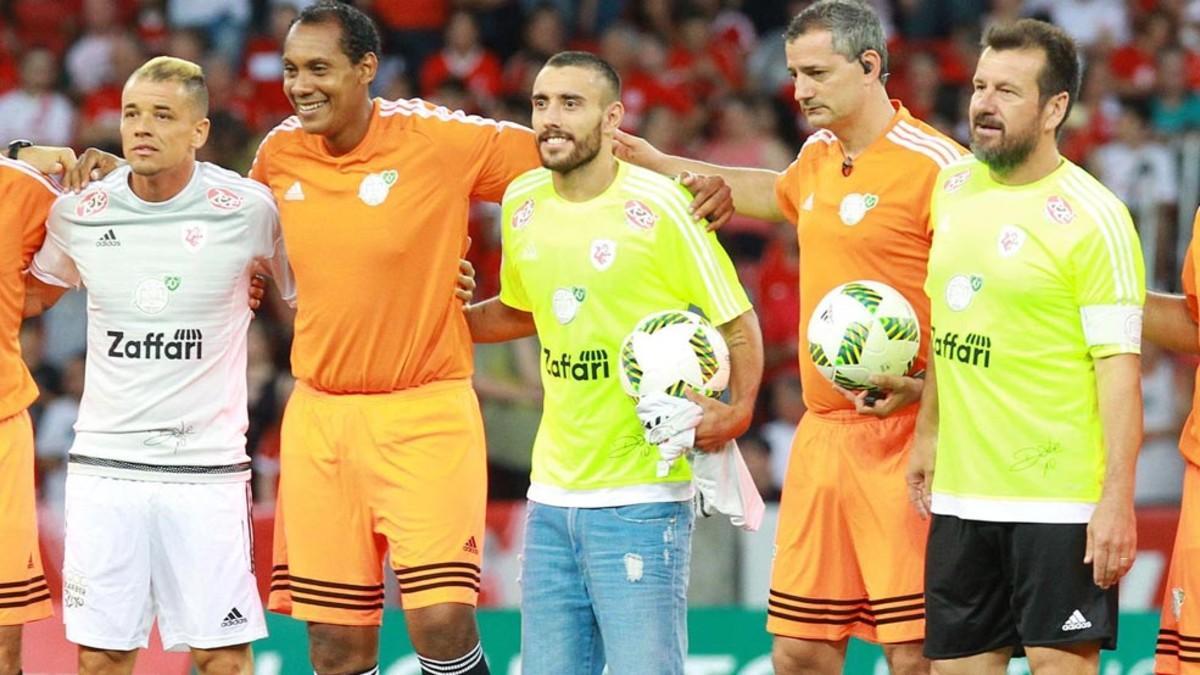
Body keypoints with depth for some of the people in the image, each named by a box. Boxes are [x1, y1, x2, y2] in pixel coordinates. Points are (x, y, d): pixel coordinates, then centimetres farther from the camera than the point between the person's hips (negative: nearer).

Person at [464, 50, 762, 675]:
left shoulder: (660, 207, -10)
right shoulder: (521, 204, 8)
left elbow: (738, 325, -4)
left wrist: (735, 412, -19)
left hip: (641, 499, -6)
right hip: (551, 498, 6)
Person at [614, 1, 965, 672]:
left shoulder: (934, 164, -11)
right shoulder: (818, 157, 15)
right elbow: (775, 194, 40)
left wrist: (924, 385, -24)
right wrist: (659, 165, 41)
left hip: (902, 435, -8)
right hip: (821, 434, 8)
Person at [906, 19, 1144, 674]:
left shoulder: (1093, 216, -12)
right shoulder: (953, 189, 9)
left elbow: (1119, 367, -14)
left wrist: (1118, 499, -20)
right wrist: (928, 434, 21)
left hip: (1059, 498, -7)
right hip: (959, 493, 7)